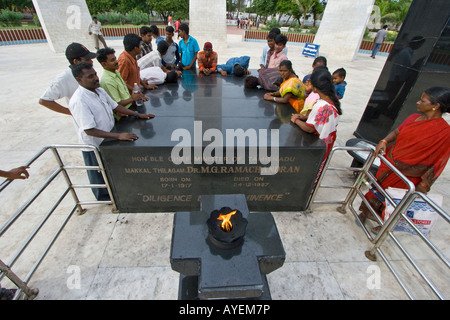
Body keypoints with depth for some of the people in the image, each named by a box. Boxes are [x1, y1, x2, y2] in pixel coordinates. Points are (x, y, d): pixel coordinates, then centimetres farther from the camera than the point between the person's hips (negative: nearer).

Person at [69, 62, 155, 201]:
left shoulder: (99, 90, -2)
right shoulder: (79, 101, -29)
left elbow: (115, 106, 8)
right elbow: (89, 130, -31)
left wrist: (138, 114, 0)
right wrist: (118, 136, -37)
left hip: (108, 138, 8)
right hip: (94, 145, -7)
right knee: (99, 174, 16)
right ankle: (105, 197, 40)